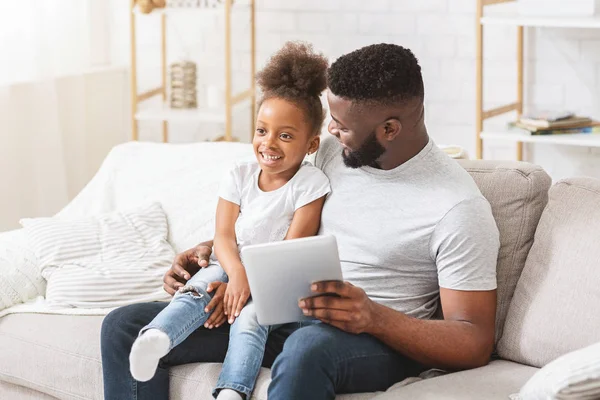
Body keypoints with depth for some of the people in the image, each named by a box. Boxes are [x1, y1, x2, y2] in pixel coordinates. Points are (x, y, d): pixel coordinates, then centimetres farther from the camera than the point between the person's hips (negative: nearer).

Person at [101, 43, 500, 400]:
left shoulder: (459, 208, -16)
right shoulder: (333, 151, 6)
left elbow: (475, 344, -16)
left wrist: (373, 317, -32)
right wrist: (215, 249, 7)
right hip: (286, 318, 7)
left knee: (308, 348, -45)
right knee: (125, 326, -4)